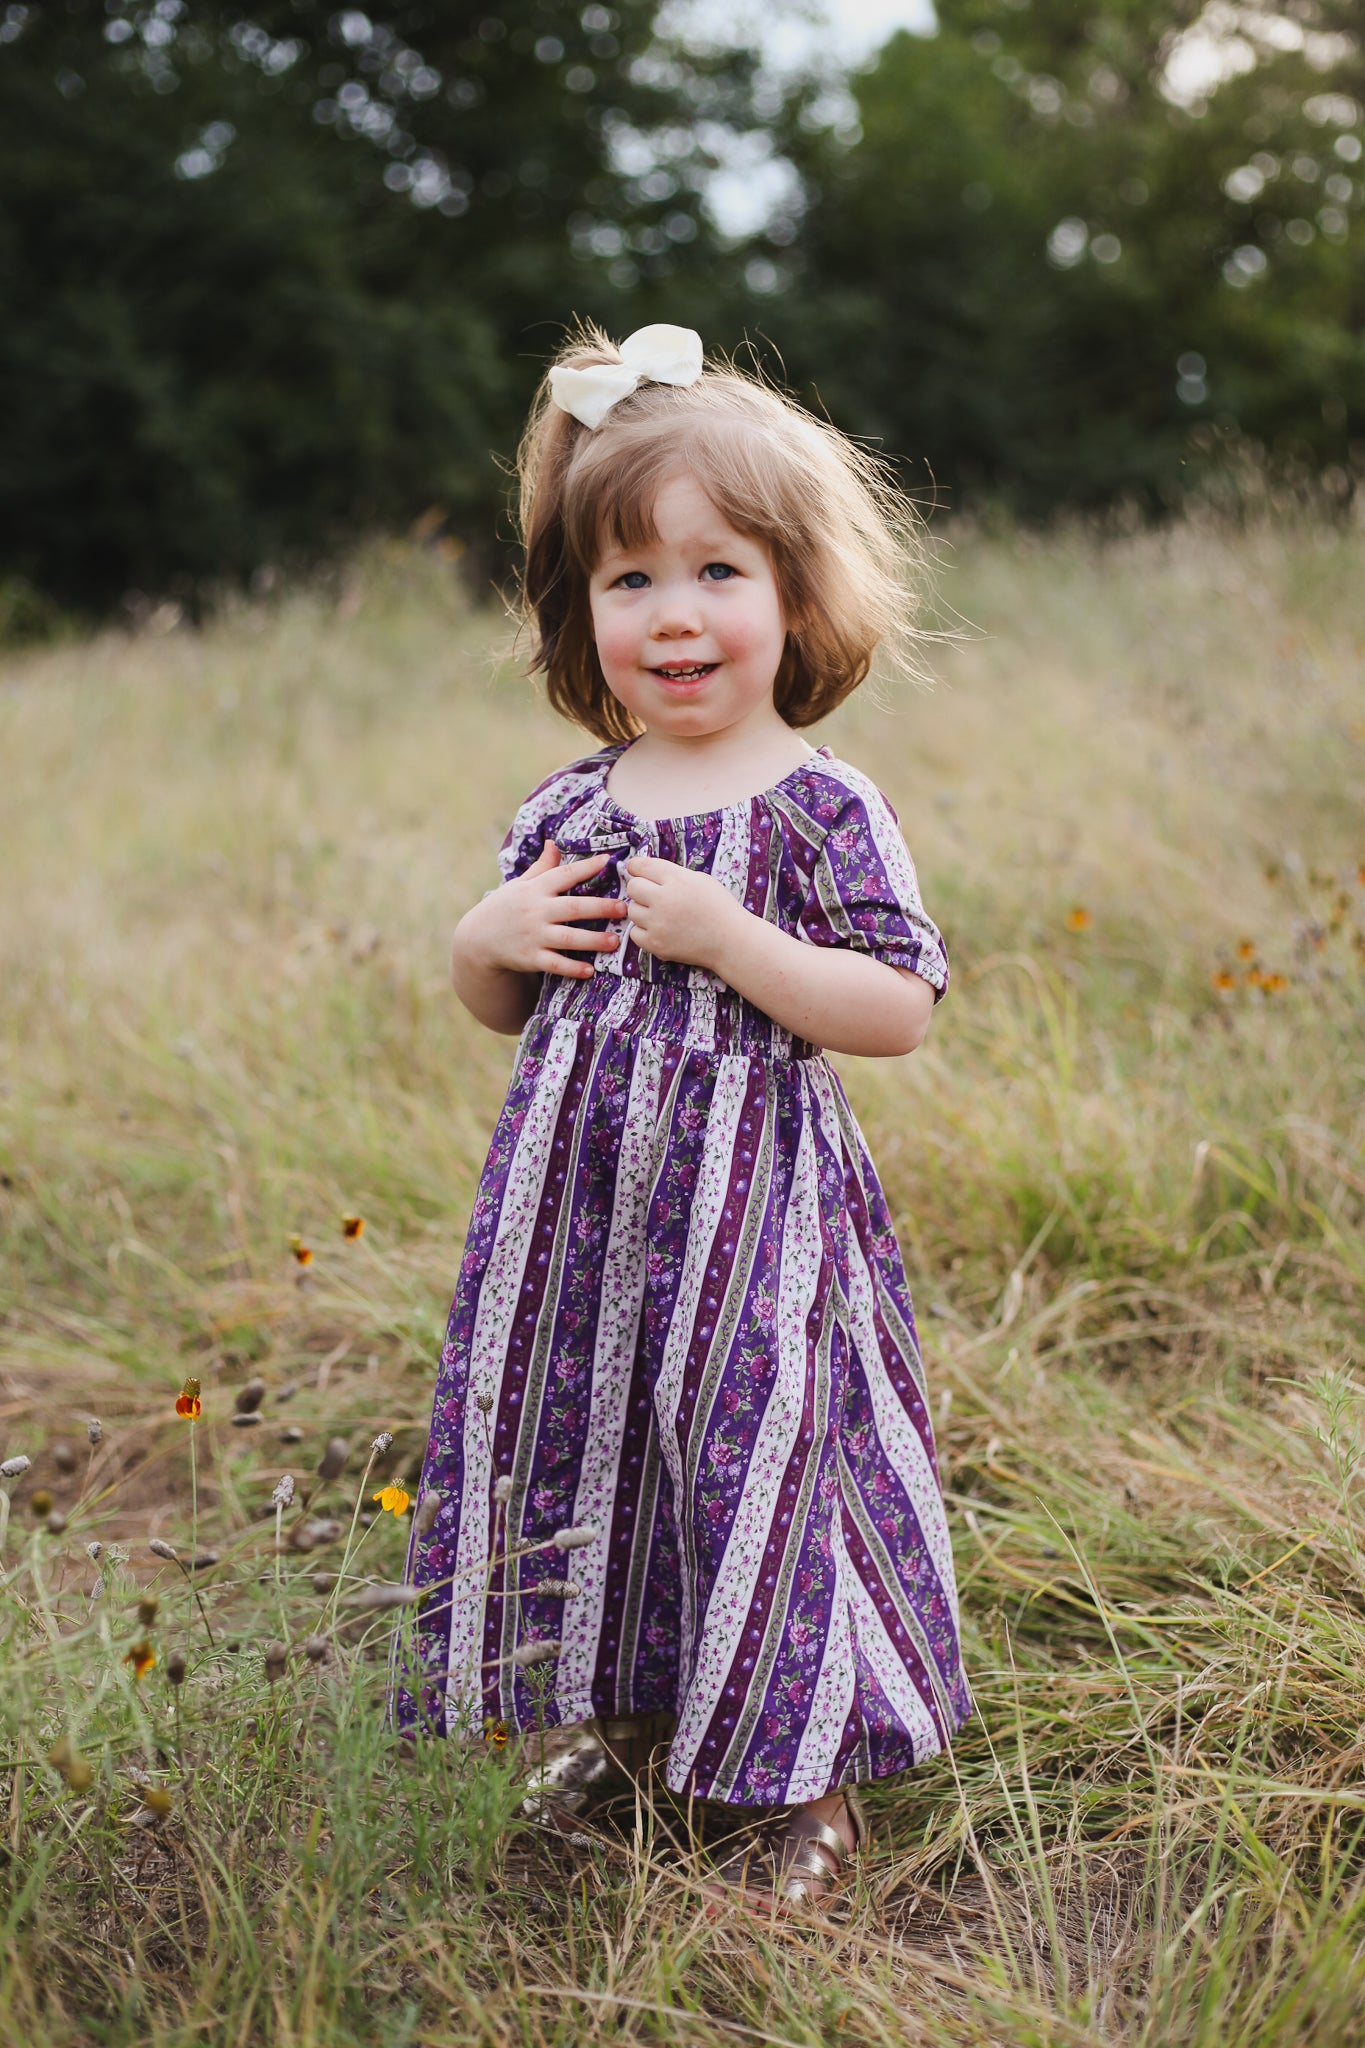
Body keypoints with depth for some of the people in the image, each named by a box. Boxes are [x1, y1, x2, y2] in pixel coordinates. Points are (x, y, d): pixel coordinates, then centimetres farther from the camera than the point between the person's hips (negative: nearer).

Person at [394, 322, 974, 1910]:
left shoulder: (820, 806, -8)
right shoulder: (570, 807, 7)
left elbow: (899, 1010, -14)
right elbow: (496, 1003, 18)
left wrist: (731, 939, -21)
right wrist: (491, 937, -5)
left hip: (751, 1210, -5)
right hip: (586, 1206, 6)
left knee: (755, 1464, 0)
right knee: (579, 1441, 14)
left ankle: (807, 1790, 20)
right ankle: (630, 1734, 36)